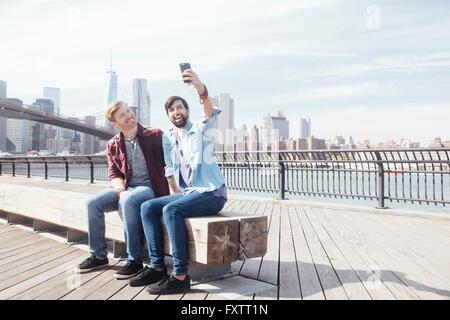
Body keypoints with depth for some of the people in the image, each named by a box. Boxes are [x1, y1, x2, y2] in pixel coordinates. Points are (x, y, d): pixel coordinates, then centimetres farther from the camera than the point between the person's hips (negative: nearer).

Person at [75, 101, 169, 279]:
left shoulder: (155, 136, -4)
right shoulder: (113, 145, 8)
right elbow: (114, 174, 6)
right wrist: (121, 191, -17)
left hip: (149, 187, -5)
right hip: (126, 188, 5)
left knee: (128, 202, -36)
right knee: (92, 203, -14)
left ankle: (135, 260, -25)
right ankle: (98, 255, 3)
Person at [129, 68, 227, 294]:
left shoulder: (200, 129, -3)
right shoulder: (168, 138, 15)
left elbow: (210, 113, -26)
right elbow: (169, 169, 16)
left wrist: (199, 87, -44)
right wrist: (174, 192, -1)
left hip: (211, 193, -7)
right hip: (186, 194, 7)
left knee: (171, 210, -30)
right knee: (148, 207, -10)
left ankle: (180, 276, -26)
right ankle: (157, 267, -9)